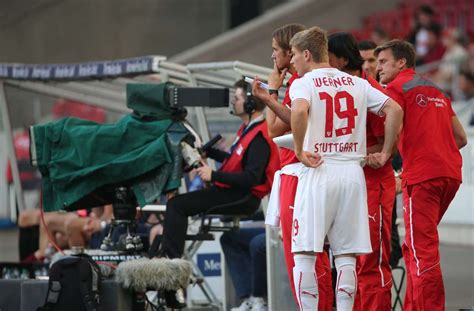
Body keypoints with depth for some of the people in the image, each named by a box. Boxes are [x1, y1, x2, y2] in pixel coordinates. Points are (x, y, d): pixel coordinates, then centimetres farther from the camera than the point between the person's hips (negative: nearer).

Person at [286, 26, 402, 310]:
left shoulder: (303, 84, -2)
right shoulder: (357, 83, 12)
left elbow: (299, 112, -25)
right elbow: (394, 110, 5)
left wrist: (299, 150, -13)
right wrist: (385, 154, 10)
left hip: (318, 171, -4)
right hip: (353, 171, 5)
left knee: (305, 254, -1)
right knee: (346, 255, 7)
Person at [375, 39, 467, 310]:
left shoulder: (397, 88, 1)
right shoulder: (435, 90, 24)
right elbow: (461, 138, 24)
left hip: (422, 176, -8)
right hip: (450, 173, 8)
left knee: (422, 251, -8)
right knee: (414, 248, 17)